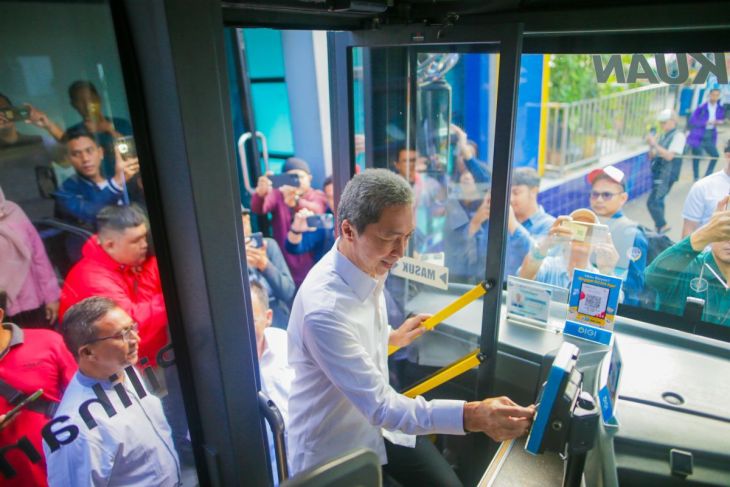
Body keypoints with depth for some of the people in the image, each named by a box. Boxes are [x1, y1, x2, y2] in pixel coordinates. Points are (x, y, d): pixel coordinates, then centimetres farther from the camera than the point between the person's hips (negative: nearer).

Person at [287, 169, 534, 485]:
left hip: (376, 422, 7)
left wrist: (392, 336, 15)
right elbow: (379, 406, -32)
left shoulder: (370, 267, -5)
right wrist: (472, 415, -38)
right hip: (334, 449, -7)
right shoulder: (324, 308, -33)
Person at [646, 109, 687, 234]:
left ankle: (662, 226, -1)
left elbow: (669, 156, -19)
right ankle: (660, 226, 25)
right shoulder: (663, 136, 12)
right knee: (657, 201, 14)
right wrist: (651, 146, -4)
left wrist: (655, 144, -20)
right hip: (658, 173, 8)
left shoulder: (678, 136, -8)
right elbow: (652, 156, 14)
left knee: (652, 202, -14)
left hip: (667, 174, -8)